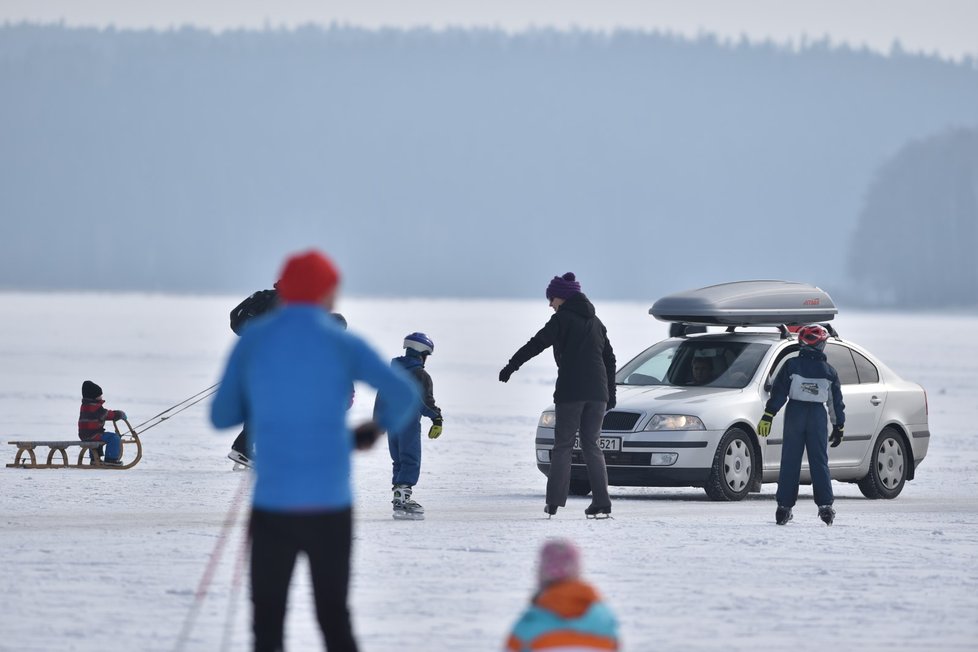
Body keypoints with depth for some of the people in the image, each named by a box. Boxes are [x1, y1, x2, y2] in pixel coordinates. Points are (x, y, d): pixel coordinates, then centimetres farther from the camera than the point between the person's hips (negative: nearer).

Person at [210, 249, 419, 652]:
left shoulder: (252, 342, 2)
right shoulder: (342, 343, -1)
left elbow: (222, 416, 5)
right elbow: (403, 392, -11)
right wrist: (382, 426, 9)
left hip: (272, 507, 0)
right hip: (330, 506, 0)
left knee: (268, 619, 6)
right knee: (333, 617, 11)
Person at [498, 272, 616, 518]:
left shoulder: (563, 319, -2)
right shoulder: (595, 322, 19)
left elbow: (536, 344, -8)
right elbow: (609, 358, 22)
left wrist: (511, 366, -4)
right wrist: (611, 393, 26)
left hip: (570, 392, -6)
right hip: (597, 392, 6)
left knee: (563, 445, -1)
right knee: (591, 445, 8)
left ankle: (554, 501, -8)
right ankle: (601, 502, -2)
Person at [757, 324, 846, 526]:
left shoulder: (791, 365, -3)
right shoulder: (829, 371, 3)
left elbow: (778, 393, -7)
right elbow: (836, 402, 8)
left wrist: (768, 416, -6)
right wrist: (839, 426, 16)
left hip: (795, 413, -1)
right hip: (818, 416, 1)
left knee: (790, 462, 2)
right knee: (820, 462, 4)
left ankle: (784, 506, 0)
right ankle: (825, 505, -3)